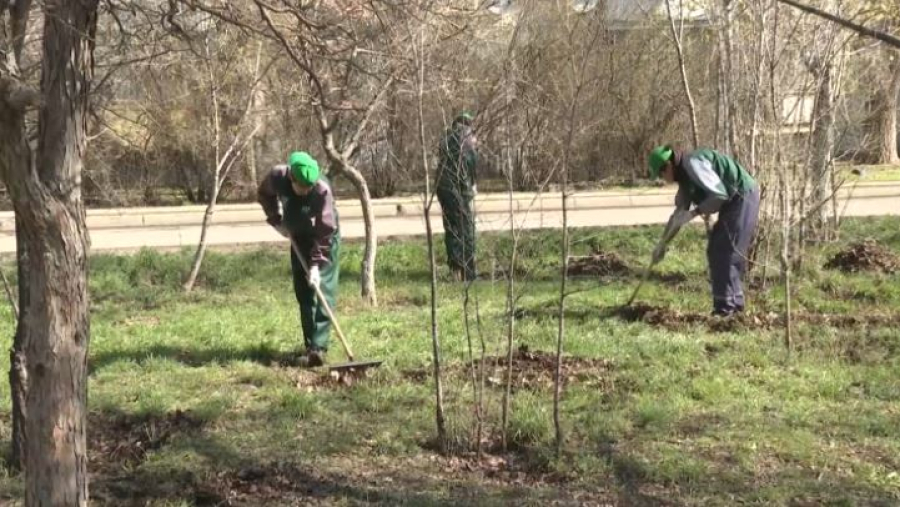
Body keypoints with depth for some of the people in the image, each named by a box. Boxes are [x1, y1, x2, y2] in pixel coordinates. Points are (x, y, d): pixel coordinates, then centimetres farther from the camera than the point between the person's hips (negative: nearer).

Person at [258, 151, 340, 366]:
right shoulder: (277, 177, -23)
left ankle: (318, 347, -21)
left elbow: (325, 232, -30)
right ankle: (311, 346, 6)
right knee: (303, 293, 2)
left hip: (325, 238, -4)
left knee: (323, 288, -15)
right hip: (298, 237, 4)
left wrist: (316, 264, -33)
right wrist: (276, 220, -6)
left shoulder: (322, 190, -34)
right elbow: (264, 195, 3)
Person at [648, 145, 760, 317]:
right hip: (733, 202, 10)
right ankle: (734, 303, 16)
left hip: (742, 198, -10)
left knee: (725, 252, -12)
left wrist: (693, 213, -21)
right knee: (715, 250, 11)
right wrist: (663, 243, 19)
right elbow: (679, 212, 21)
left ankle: (726, 307, -10)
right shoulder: (684, 177, 13)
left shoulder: (693, 164, -19)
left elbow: (719, 194, -25)